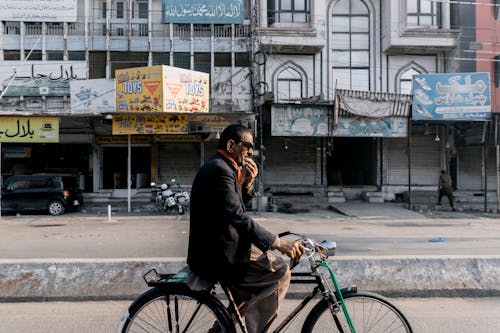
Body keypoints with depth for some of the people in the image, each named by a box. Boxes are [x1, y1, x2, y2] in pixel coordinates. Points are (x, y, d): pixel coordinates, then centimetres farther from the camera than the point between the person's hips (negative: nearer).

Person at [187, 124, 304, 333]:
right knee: (280, 272, -11)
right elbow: (238, 218, -28)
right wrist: (278, 243, -28)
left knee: (270, 259, 19)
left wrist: (247, 184, 0)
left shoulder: (222, 167, 14)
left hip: (219, 247, 10)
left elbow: (236, 208, 16)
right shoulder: (219, 169, -19)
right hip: (218, 256, -10)